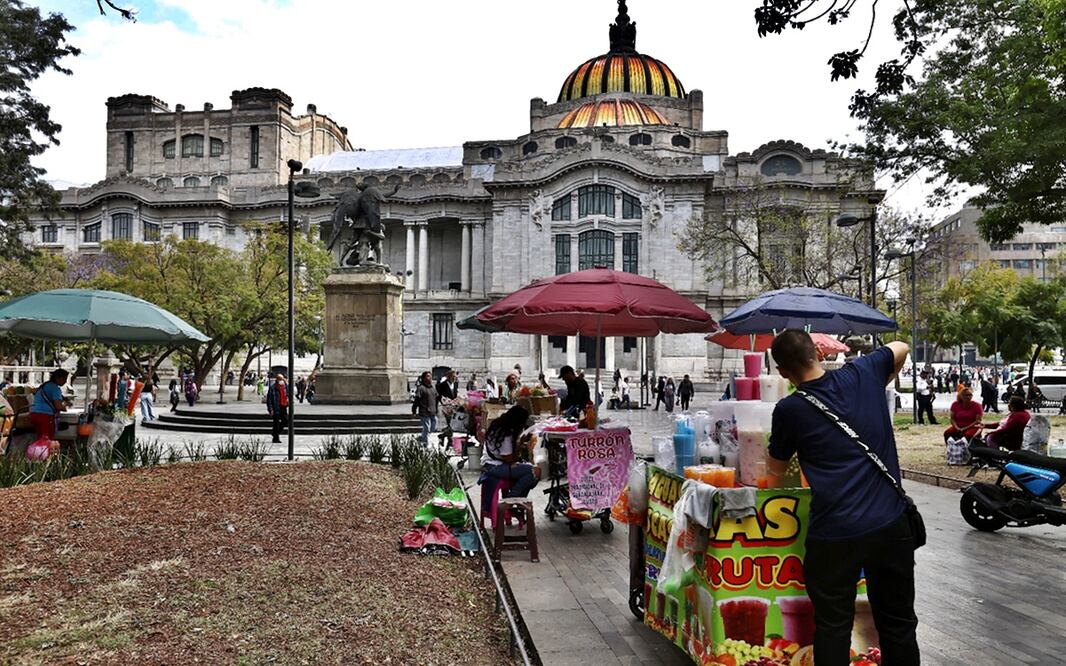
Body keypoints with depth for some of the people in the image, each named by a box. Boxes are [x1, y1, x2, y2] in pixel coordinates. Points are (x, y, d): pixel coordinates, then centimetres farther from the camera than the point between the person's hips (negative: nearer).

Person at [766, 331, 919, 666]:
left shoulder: (789, 410, -6)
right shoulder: (862, 373, 1)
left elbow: (775, 471, 9)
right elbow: (900, 348, 25)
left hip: (835, 532, -4)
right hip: (891, 522, 4)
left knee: (832, 626, 10)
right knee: (898, 622, 18)